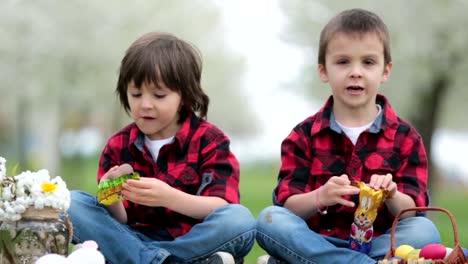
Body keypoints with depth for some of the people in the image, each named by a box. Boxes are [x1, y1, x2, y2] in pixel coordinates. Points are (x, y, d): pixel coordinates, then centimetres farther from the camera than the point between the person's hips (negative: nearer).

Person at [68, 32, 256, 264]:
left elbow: (222, 209, -13)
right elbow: (119, 221, 4)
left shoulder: (209, 140, -1)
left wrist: (169, 197, -31)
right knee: (72, 203, -16)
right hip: (138, 239, 3)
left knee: (240, 220, -32)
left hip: (196, 239, -3)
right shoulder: (117, 146, 7)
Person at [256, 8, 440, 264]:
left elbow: (411, 213, 0)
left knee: (425, 231, -29)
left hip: (379, 243, 0)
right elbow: (288, 208, -2)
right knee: (270, 219, -28)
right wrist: (320, 197, -25)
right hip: (318, 241, 0)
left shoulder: (404, 137, 8)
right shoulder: (303, 136, 7)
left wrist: (392, 197, -25)